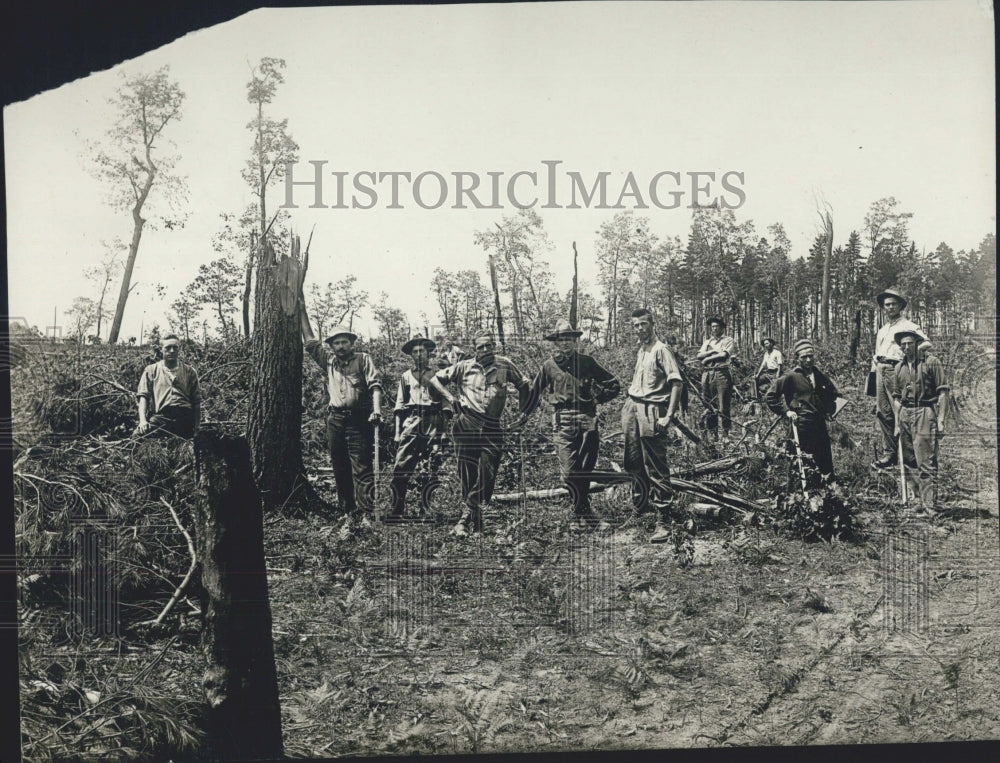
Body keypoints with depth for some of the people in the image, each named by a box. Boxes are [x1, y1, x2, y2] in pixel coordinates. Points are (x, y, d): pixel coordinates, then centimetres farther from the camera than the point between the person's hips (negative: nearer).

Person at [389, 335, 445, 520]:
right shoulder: (405, 376, 16)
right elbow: (399, 405, 16)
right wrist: (398, 431, 8)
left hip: (434, 424, -1)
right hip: (411, 424, 1)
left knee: (436, 468, -5)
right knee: (401, 468, -8)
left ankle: (431, 507, 3)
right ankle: (396, 510, -4)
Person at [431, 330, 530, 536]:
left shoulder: (504, 365, 10)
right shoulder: (464, 367, 9)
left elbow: (522, 385, 23)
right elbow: (436, 379, 15)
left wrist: (523, 410, 14)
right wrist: (449, 397, -1)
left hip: (491, 426, 1)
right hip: (466, 424, -1)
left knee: (487, 474, -9)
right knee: (468, 474, -8)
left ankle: (465, 521, -5)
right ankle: (475, 521, 2)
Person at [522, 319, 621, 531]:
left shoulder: (586, 362, 6)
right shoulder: (548, 367, 7)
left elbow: (614, 385, 13)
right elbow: (534, 394, 17)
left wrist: (598, 398, 1)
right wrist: (522, 416, 19)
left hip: (587, 422, 0)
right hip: (563, 424, 0)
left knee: (584, 471, 5)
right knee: (569, 473, -10)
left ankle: (581, 516, 19)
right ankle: (587, 514, -1)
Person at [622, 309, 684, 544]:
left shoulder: (661, 350, -9)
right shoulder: (640, 351, 17)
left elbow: (676, 383, -16)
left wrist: (669, 416, -22)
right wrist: (628, 405, 17)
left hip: (651, 412, -8)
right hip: (632, 410, 8)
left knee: (657, 469, -7)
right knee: (634, 464, 14)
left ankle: (663, 520, -6)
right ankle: (640, 507, 33)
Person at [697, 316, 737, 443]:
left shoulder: (728, 340, 6)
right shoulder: (708, 341, 20)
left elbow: (724, 355, -10)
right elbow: (699, 355, 6)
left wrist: (707, 358, -3)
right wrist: (713, 351, -6)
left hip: (722, 373, -4)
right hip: (707, 374, 4)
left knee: (724, 406, -7)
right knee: (709, 406, 3)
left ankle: (725, 434, -2)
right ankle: (713, 433, 10)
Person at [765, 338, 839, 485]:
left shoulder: (820, 376, 10)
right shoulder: (791, 377, -5)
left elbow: (832, 392, 31)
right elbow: (770, 397, -3)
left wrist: (830, 407, 16)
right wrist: (786, 411, -7)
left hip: (820, 421, 5)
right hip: (802, 422, -5)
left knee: (826, 456, 3)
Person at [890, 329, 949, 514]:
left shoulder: (931, 362, -2)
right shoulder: (898, 368, 14)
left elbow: (943, 392, -4)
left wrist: (941, 420, -10)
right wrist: (897, 424, 12)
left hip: (925, 414, -6)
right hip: (905, 414, 6)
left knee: (926, 463, -10)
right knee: (909, 461, 8)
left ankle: (930, 505, -9)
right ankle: (919, 499, 18)